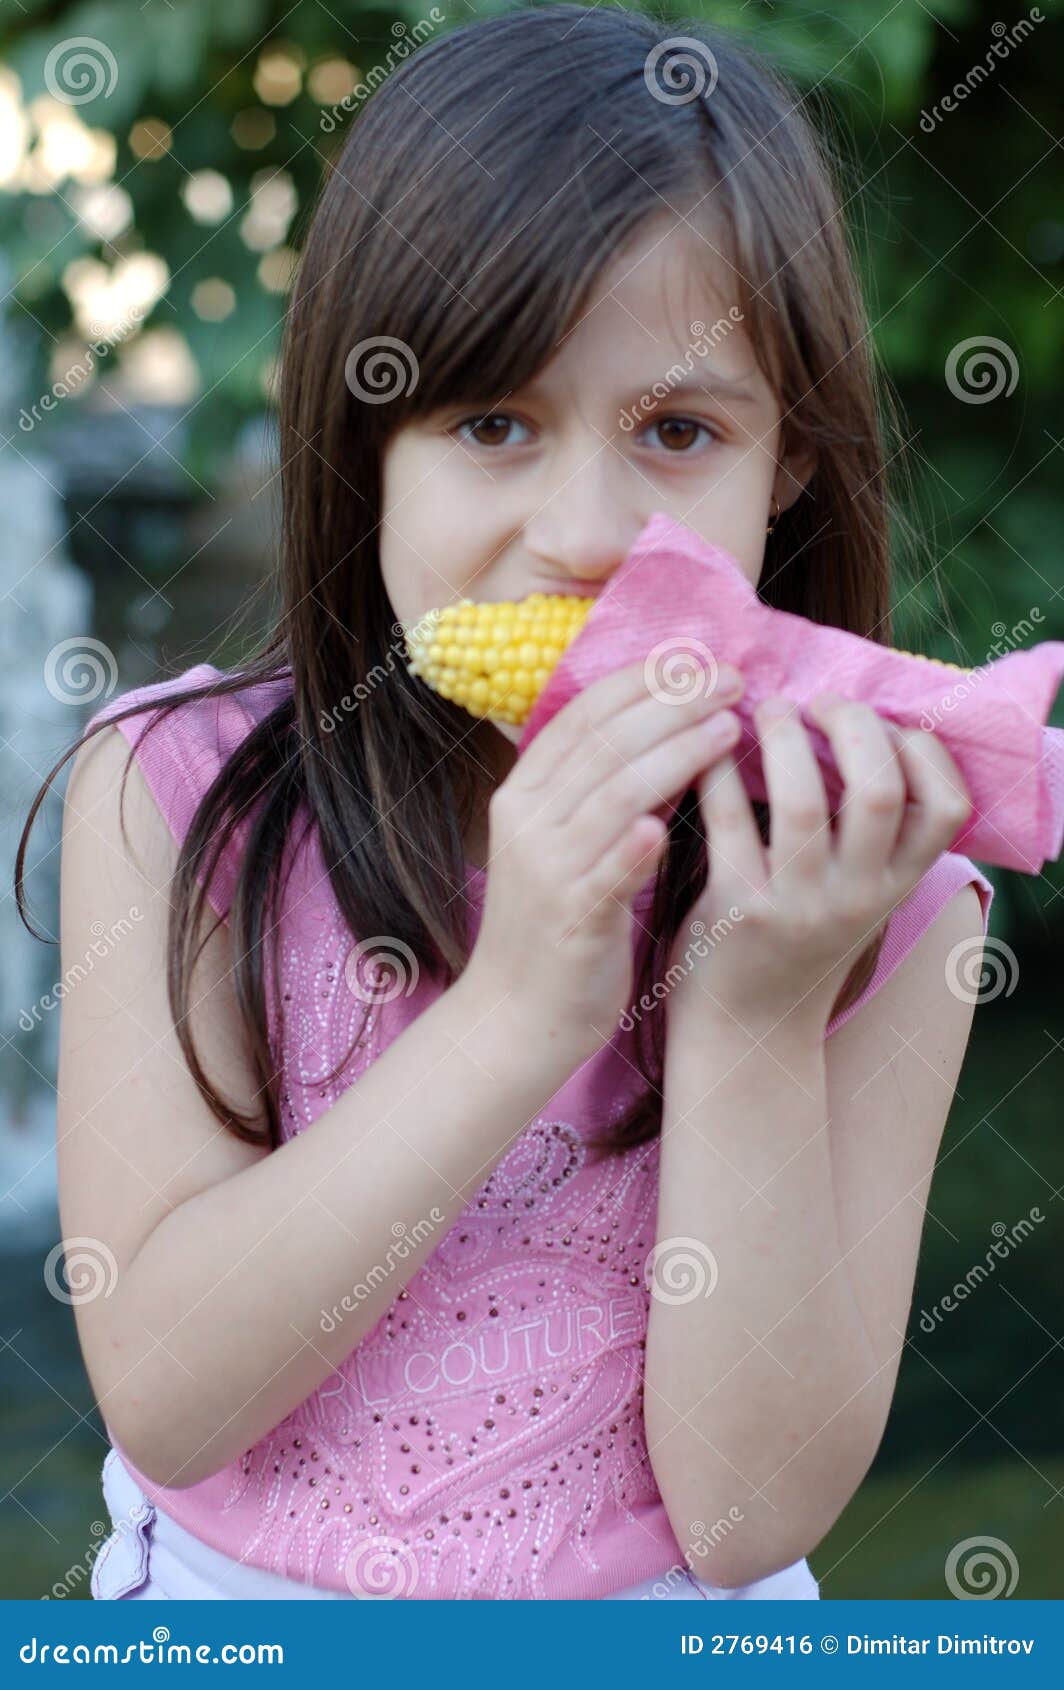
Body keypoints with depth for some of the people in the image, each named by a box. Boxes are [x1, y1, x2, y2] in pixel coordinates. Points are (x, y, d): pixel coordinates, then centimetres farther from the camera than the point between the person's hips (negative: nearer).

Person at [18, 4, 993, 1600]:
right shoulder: (180, 796, -9)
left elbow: (755, 1510, -12)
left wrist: (756, 1030, -23)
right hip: (230, 1599, 0)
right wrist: (518, 1011, -25)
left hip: (659, 1633, 0)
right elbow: (162, 1394, -16)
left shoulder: (865, 888, -9)